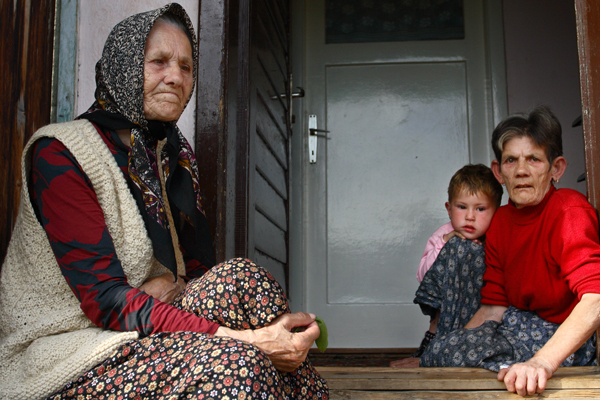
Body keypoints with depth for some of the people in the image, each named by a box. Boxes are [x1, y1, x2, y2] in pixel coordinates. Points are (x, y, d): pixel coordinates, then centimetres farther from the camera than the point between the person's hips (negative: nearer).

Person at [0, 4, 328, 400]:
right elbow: (103, 297, -20)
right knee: (236, 361, -29)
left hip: (145, 336, 6)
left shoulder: (176, 155, 12)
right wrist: (242, 338, -29)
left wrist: (172, 284, -15)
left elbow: (200, 266, 10)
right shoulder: (59, 154, -10)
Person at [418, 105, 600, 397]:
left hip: (572, 343, -6)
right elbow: (493, 308, 5)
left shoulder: (570, 211, -17)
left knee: (443, 351, -20)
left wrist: (543, 362, -45)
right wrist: (421, 363, -5)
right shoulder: (500, 222, 5)